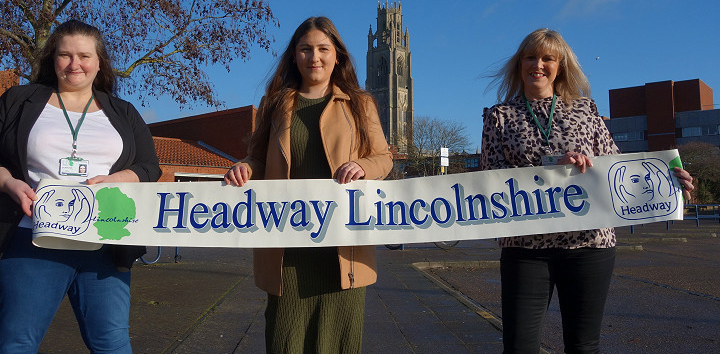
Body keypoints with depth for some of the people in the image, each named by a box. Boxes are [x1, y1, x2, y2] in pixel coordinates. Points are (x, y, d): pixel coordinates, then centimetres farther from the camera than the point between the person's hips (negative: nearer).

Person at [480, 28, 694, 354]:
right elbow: (492, 176, -6)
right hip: (525, 245, -1)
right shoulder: (500, 115, 6)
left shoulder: (585, 108, 12)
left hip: (589, 241, 2)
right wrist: (551, 163, -17)